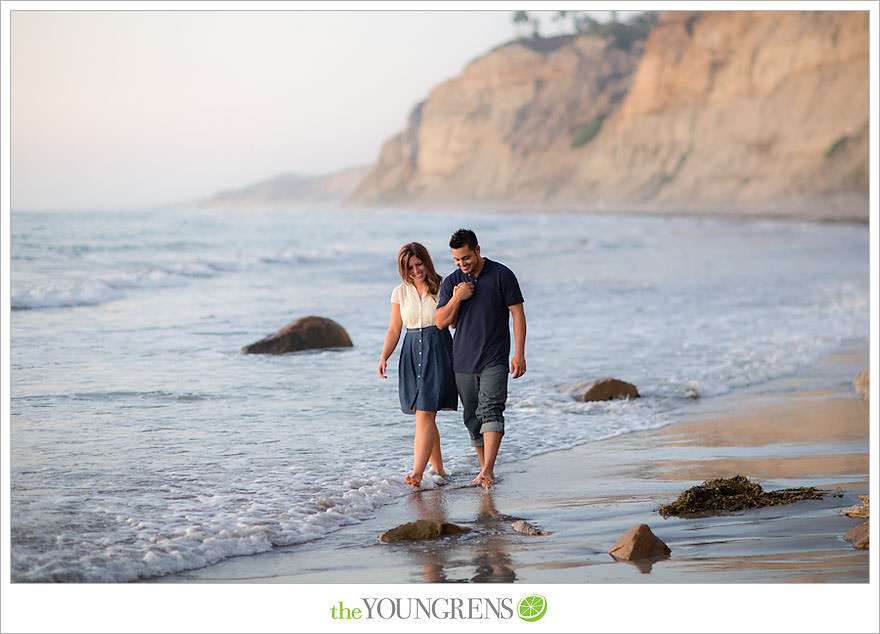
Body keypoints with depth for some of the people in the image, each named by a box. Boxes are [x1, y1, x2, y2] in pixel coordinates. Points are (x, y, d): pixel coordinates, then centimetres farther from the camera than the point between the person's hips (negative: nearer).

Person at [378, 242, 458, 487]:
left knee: (425, 414, -13)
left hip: (438, 351, -4)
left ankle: (417, 473, -19)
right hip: (412, 353, 4)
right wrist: (383, 357, 0)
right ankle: (439, 470, 16)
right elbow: (394, 330, 12)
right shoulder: (400, 293, 9)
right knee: (424, 416, 5)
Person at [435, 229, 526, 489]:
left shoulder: (501, 275, -3)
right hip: (463, 361, 4)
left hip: (494, 360, -4)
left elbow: (518, 314, -3)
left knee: (491, 410, -19)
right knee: (472, 418, 7)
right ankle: (485, 470, 19)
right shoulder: (451, 282, 7)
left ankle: (487, 471, -28)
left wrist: (519, 354, -10)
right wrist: (456, 299, -13)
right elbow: (441, 322, 5)